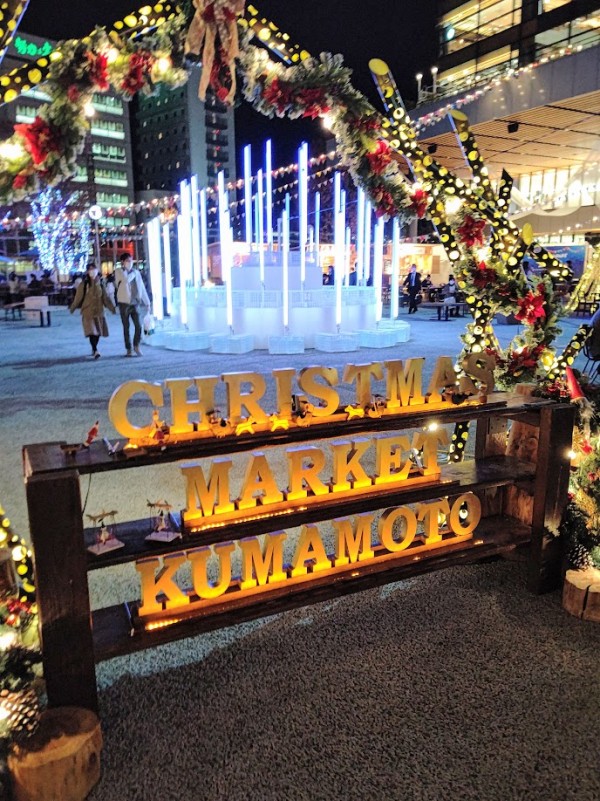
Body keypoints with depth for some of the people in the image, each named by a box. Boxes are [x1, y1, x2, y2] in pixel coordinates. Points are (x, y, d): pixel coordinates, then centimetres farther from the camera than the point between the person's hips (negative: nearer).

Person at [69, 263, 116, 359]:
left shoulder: (100, 283, 8)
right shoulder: (84, 284, -3)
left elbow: (105, 297, 10)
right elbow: (78, 297, 0)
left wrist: (112, 307, 5)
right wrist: (73, 307, 1)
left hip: (99, 311, 4)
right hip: (88, 311, -4)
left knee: (98, 331, 6)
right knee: (91, 331, -12)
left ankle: (94, 349, 23)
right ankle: (95, 351, -14)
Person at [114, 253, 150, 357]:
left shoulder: (136, 272, 9)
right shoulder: (119, 271, -1)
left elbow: (142, 287, 12)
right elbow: (126, 279, -22)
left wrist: (147, 302, 10)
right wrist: (133, 273, -4)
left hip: (135, 303, 2)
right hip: (124, 303, -2)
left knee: (138, 326, -7)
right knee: (126, 328, 4)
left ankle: (136, 346, 12)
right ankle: (128, 349, 13)